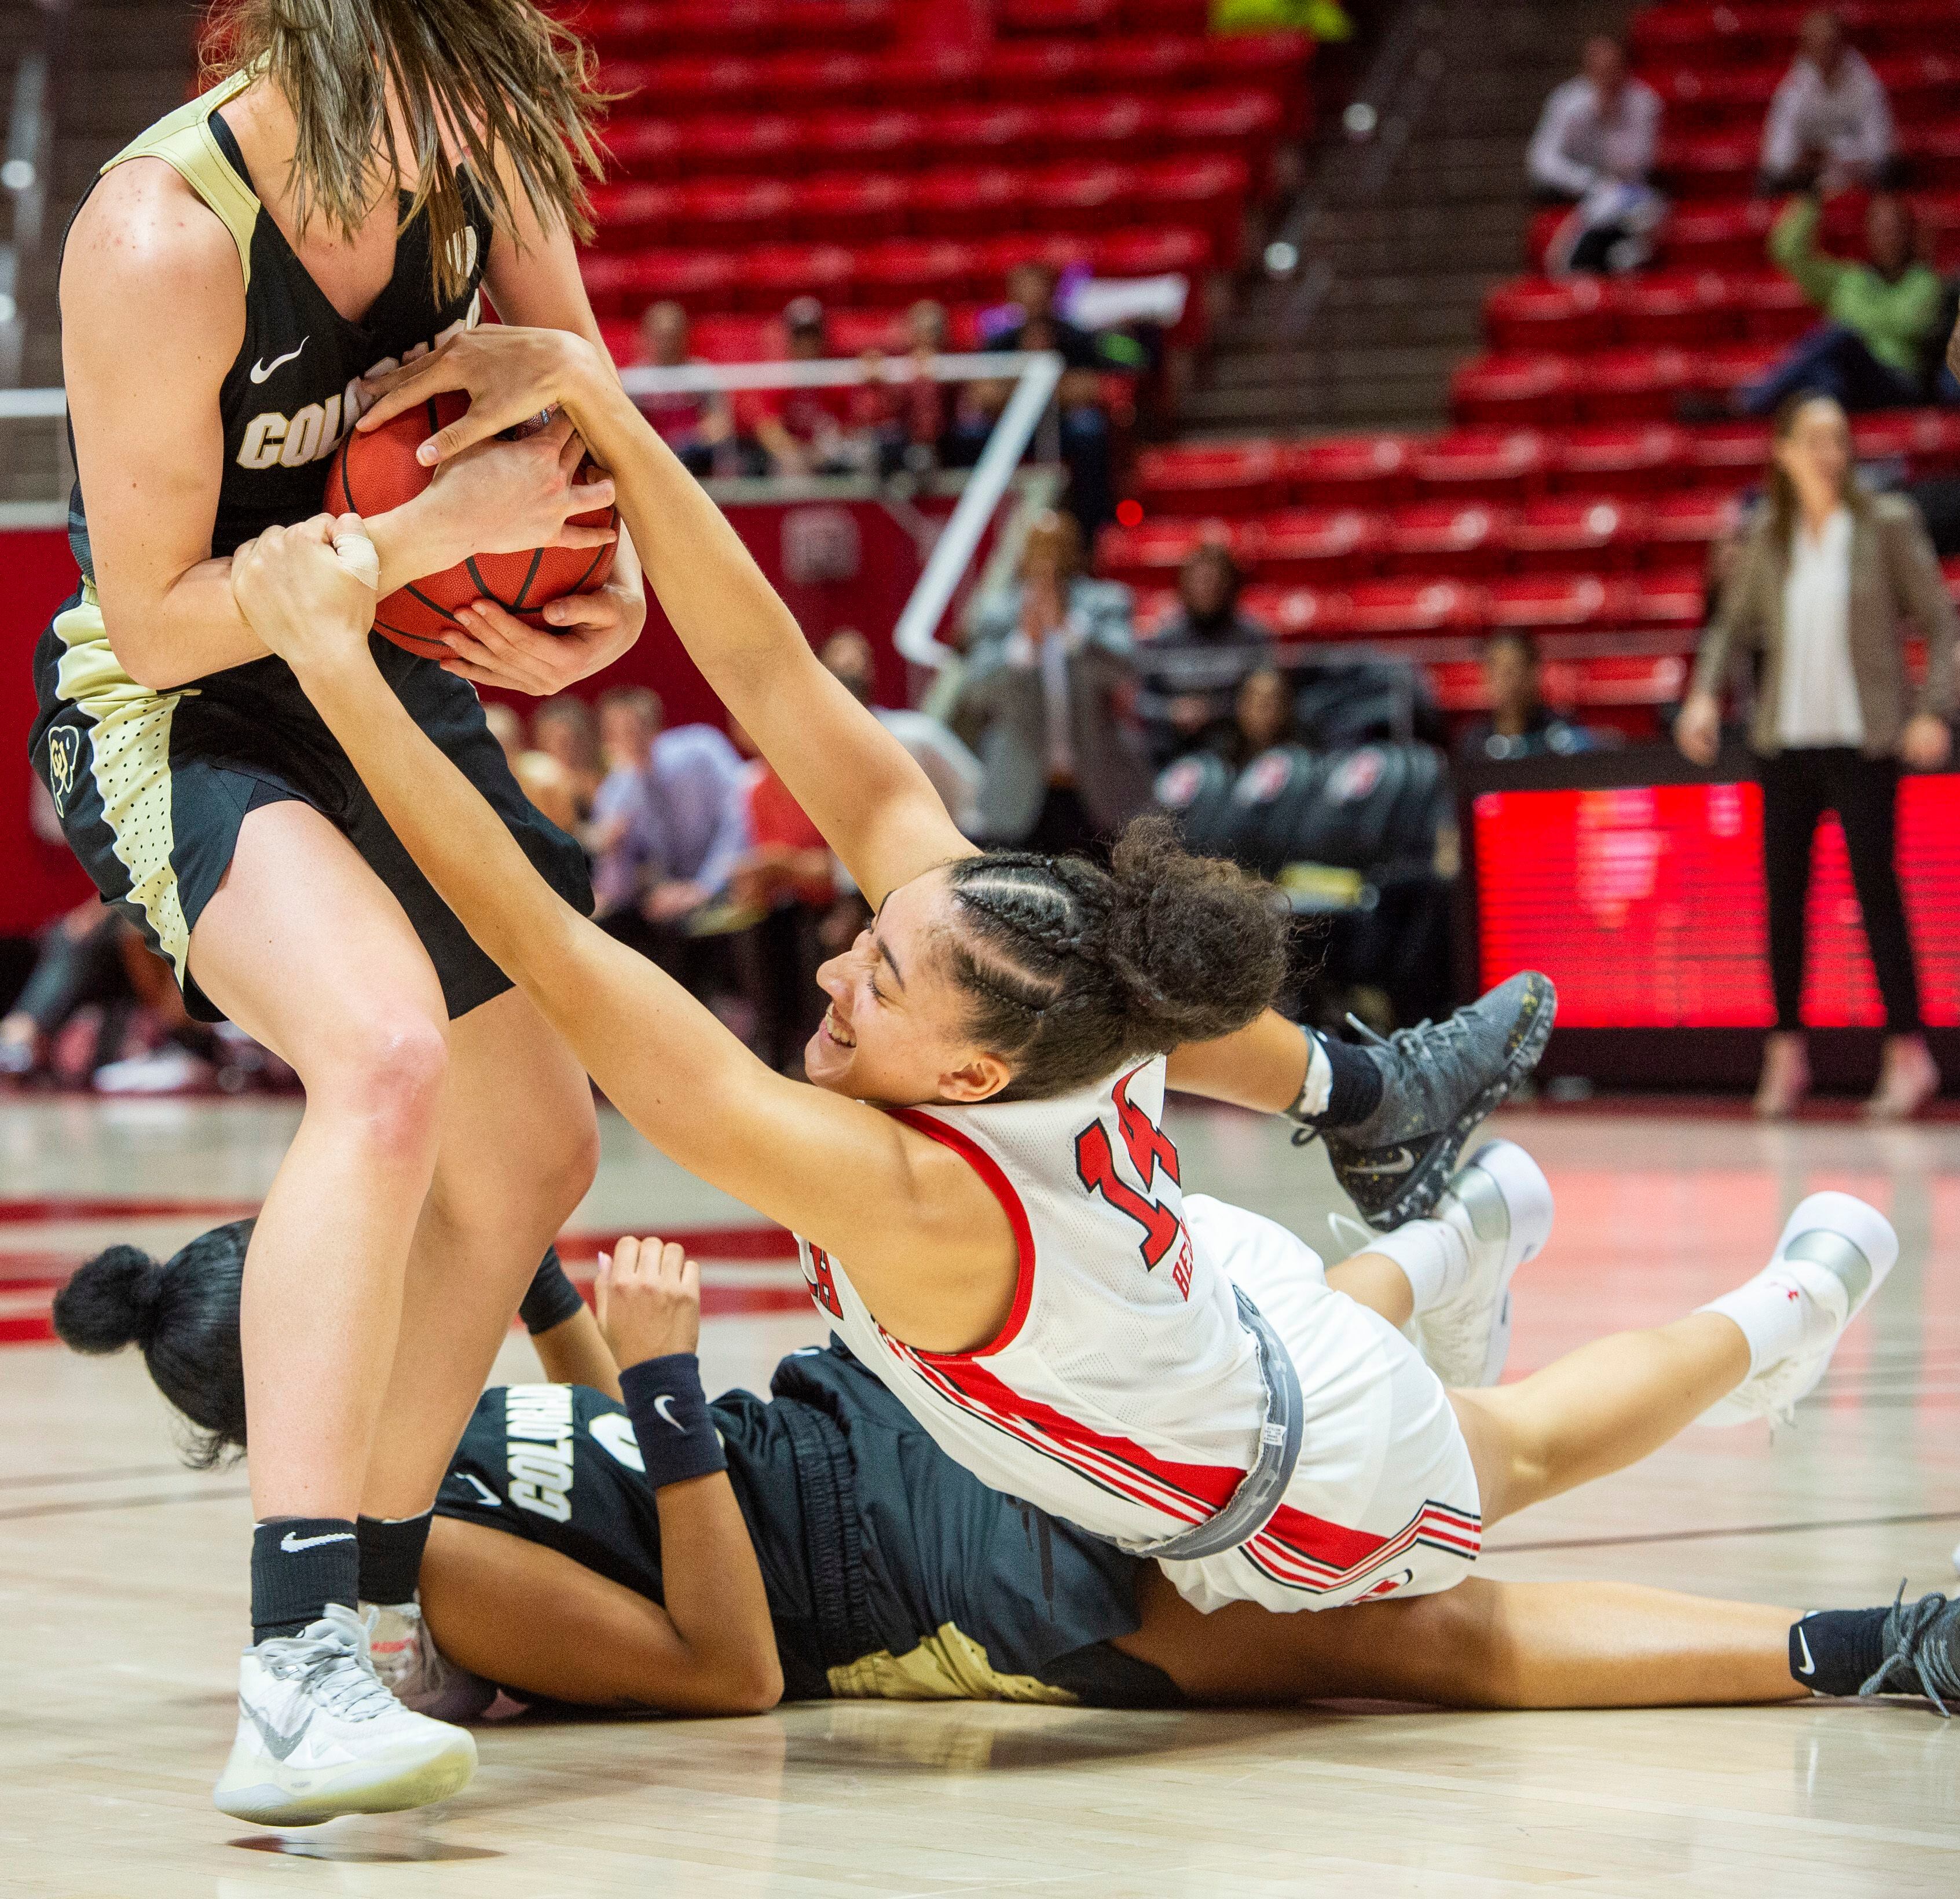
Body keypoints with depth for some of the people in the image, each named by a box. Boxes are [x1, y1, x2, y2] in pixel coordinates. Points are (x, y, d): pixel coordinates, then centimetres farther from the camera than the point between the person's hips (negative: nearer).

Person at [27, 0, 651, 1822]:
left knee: (532, 1157, 17)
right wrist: (440, 524, -29)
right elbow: (153, 619, -24)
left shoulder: (472, 147, -10)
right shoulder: (162, 235, -30)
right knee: (387, 1056, -35)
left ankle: (373, 1600, 37)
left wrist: (607, 584, -10)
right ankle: (293, 1677, -40)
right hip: (182, 721, -8)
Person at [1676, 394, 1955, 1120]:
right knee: (1784, 891, 4)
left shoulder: (1887, 524, -1)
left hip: (1862, 739, -4)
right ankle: (1785, 1051, 14)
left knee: (1876, 889, -7)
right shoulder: (1767, 536, 7)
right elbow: (1733, 623, 17)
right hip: (1785, 738, 4)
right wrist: (1705, 693, 1)